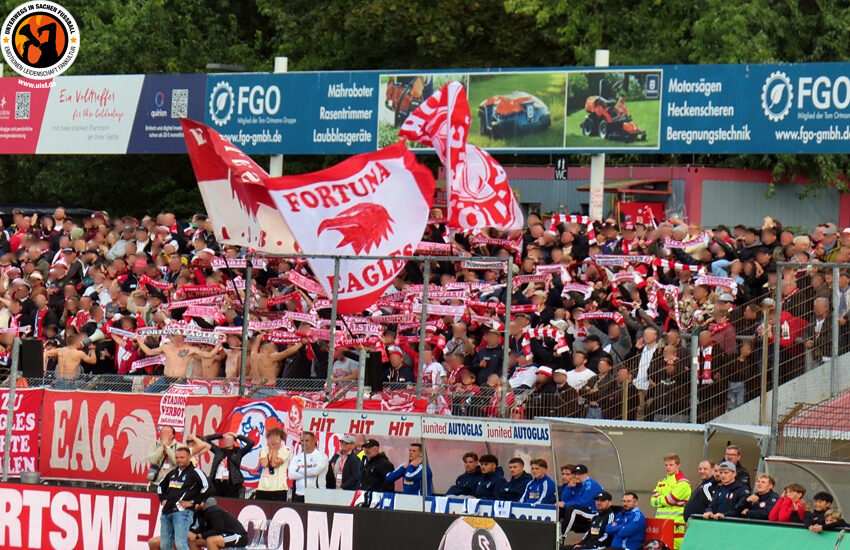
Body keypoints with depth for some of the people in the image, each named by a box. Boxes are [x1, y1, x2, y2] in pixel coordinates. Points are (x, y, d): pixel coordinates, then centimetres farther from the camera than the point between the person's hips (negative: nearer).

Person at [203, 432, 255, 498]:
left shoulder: (238, 452, 9)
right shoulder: (218, 450, 17)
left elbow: (251, 442, 1)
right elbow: (206, 439, 21)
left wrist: (237, 436, 10)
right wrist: (221, 435, 19)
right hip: (217, 484, 3)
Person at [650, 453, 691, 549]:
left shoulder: (682, 482, -4)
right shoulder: (662, 481, 20)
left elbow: (671, 499, -14)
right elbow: (653, 501, 10)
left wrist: (659, 500, 2)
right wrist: (663, 500, -7)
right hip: (661, 521, 7)